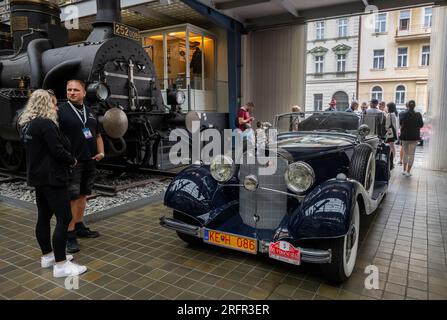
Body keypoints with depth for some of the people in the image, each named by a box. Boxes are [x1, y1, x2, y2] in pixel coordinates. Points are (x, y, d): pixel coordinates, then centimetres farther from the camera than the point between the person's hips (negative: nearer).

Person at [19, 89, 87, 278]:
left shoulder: (27, 124, 12)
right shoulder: (46, 124, -17)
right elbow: (57, 150, -21)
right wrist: (72, 160, -3)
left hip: (38, 176, 10)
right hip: (51, 177, -10)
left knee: (44, 216, 15)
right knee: (64, 218, -7)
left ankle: (47, 256, 27)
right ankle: (61, 265, -5)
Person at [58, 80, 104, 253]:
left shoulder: (90, 112, 15)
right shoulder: (61, 111, -6)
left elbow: (98, 135, 22)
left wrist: (101, 152, 8)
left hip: (90, 162, 7)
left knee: (83, 195, 15)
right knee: (71, 198, -4)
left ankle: (79, 227, 28)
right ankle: (69, 235, 3)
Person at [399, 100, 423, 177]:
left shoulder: (403, 114, -8)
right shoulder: (418, 115, -11)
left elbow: (400, 123, 8)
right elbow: (421, 125, 1)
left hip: (404, 136, 2)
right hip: (414, 137, -2)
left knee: (405, 153, 17)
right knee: (411, 154, 5)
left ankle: (404, 170, 22)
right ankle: (408, 171, 5)